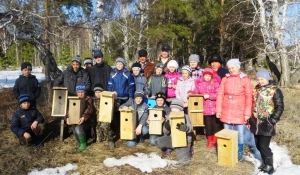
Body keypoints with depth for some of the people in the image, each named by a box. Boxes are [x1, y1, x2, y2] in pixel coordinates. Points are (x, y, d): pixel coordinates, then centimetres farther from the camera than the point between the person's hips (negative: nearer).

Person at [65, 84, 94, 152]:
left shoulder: (89, 99, -4)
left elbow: (89, 110, -21)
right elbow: (70, 109, 1)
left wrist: (84, 117, -40)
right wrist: (67, 118, -20)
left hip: (87, 120, -5)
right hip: (76, 120, 5)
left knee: (78, 128, -30)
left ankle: (83, 144, -5)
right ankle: (79, 143, 11)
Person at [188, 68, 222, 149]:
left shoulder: (215, 83, -4)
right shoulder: (199, 83, 7)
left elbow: (218, 94, -12)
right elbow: (196, 91, 6)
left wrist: (209, 96, -21)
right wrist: (191, 93, -14)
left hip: (214, 108, -3)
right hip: (205, 108, 3)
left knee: (216, 125, 6)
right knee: (208, 125, 13)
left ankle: (215, 141, 19)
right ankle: (210, 141, 27)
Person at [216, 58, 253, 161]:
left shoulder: (245, 79, -4)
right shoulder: (225, 79, 3)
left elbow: (248, 97, -5)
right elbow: (220, 95, 3)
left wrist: (247, 113, -8)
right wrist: (218, 110, -1)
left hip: (239, 112, -2)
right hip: (226, 112, 2)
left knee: (239, 134, 7)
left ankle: (239, 153, 24)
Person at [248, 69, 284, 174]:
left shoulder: (275, 91, -8)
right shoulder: (257, 89, 10)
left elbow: (280, 108, -9)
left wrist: (272, 121, -16)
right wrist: (250, 120, 15)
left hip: (266, 124, -6)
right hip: (256, 123, 6)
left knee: (264, 146, -6)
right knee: (258, 145, 13)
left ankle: (269, 166, 13)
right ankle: (265, 162, 32)